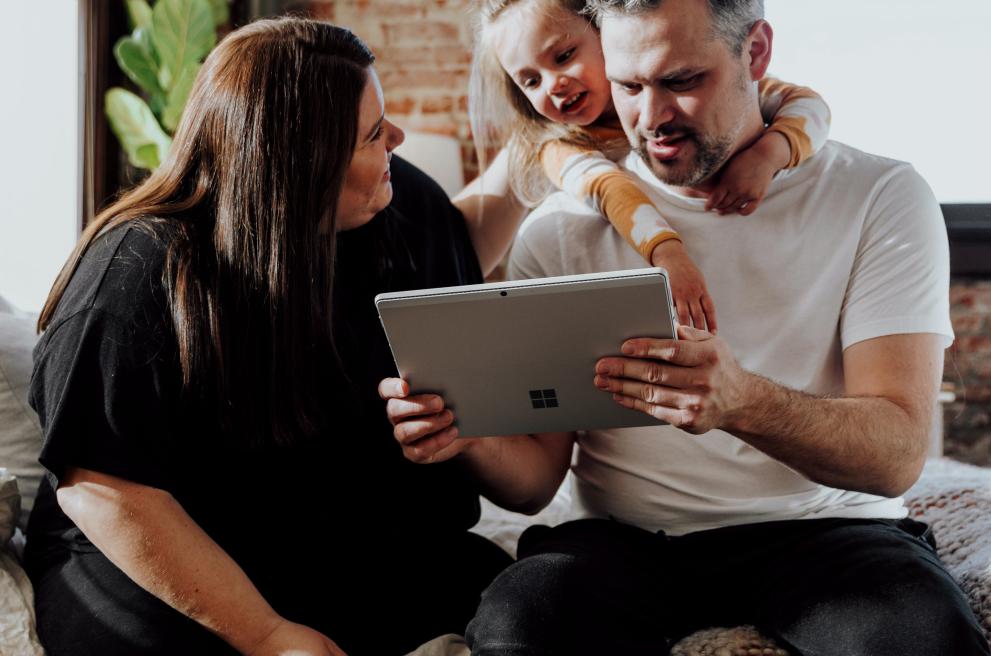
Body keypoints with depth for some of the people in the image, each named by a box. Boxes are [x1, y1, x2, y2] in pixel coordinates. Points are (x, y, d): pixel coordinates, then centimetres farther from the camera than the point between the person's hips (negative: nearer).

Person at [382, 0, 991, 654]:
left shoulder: (878, 197, 0)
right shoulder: (562, 230, 3)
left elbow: (897, 454, -11)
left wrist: (741, 402, -32)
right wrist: (468, 430, -22)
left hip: (822, 528, -1)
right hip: (623, 539, 1)